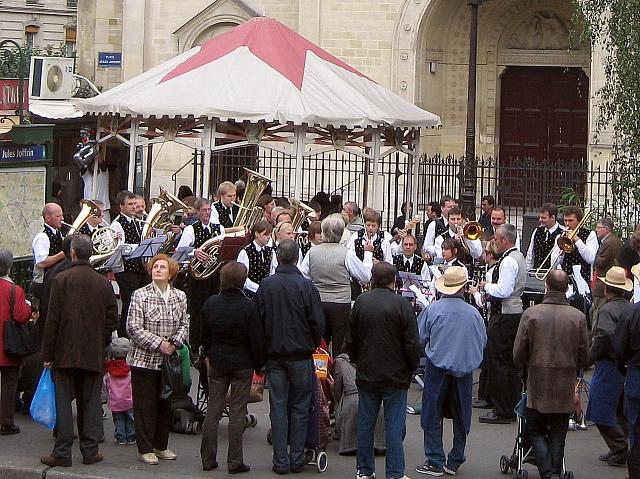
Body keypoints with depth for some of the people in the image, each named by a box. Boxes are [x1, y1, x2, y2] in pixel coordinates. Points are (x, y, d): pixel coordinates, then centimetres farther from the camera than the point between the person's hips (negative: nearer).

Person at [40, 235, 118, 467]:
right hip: (94, 354, 3)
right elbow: (112, 320, 4)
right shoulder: (104, 283, 2)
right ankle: (90, 450, 9)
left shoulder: (62, 279, -8)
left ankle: (62, 453, 1)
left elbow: (53, 318, -8)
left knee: (63, 402, 1)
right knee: (91, 402, 8)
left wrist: (47, 354, -4)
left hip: (65, 352, -3)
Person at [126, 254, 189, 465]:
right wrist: (159, 344, -17)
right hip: (144, 360, -4)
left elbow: (184, 325, 10)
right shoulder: (140, 295, -7)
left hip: (168, 360, 4)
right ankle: (145, 449, 8)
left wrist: (175, 343, -10)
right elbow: (134, 327, -12)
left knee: (165, 404, 11)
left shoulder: (179, 296, 7)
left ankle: (161, 446, 23)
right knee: (145, 405, 0)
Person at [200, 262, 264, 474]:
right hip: (242, 364, -3)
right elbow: (256, 340, -12)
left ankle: (208, 458, 14)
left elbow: (205, 336, 5)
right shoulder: (249, 307, -16)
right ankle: (235, 462, 4)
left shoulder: (210, 304, -5)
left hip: (217, 363, 3)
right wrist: (259, 364, 1)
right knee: (237, 411, 2)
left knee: (213, 408, 11)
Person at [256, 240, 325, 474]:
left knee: (278, 407, 5)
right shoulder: (306, 286, -11)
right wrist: (313, 345, 10)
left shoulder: (265, 285, -3)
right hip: (301, 354, -2)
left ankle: (280, 461, 5)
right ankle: (297, 459, 8)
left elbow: (259, 321, 3)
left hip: (273, 355, 2)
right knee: (300, 407, 7)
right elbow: (318, 322, -8)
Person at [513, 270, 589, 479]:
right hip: (565, 389, 1)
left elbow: (518, 354, -5)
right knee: (558, 435, 13)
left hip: (537, 386, -1)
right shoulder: (578, 317, -7)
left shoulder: (531, 314, -11)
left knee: (537, 432, 10)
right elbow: (584, 356, 2)